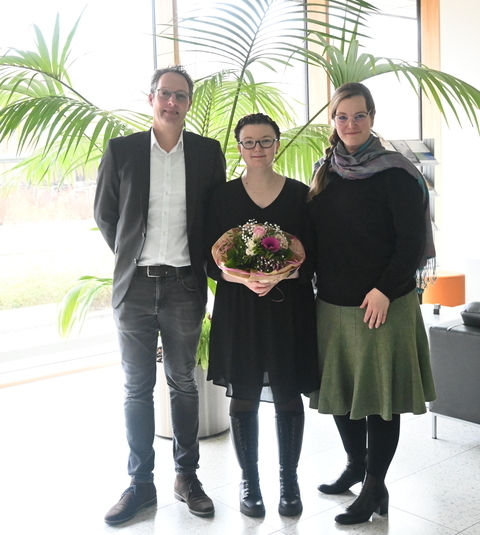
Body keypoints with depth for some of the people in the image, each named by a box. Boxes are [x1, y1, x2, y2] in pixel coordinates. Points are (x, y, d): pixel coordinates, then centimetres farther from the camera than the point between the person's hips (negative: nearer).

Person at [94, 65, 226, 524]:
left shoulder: (207, 152, 3)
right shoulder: (121, 150, 1)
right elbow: (104, 215, 8)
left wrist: (201, 264, 5)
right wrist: (130, 257, 7)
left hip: (184, 285, 0)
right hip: (134, 285, 0)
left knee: (183, 383, 11)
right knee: (137, 387, 8)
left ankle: (187, 476, 25)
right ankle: (140, 483, 20)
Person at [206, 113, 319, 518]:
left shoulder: (299, 194, 2)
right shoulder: (223, 196, 3)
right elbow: (211, 260, 0)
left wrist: (279, 274, -18)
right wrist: (243, 277, -19)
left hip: (289, 307, 0)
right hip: (238, 308, 0)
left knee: (288, 396, 7)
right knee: (243, 397, 6)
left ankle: (289, 480, 24)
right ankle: (249, 481, 23)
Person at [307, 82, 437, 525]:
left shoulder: (395, 172, -7)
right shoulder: (326, 172, 10)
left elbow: (412, 241, -10)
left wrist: (384, 291, -17)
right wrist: (319, 282, 6)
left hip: (382, 303, -6)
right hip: (332, 303, 6)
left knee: (379, 392, 2)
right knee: (339, 389, 14)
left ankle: (374, 487, 15)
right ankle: (356, 465, 34)